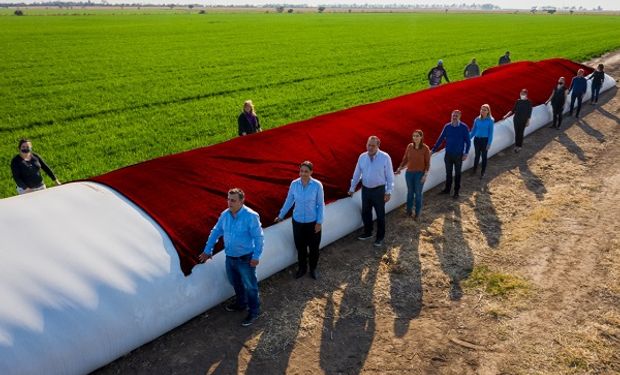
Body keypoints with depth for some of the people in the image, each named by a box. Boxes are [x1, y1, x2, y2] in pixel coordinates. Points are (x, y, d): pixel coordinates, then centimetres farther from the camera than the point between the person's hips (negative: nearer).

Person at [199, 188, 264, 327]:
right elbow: (215, 232, 8)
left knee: (249, 286, 8)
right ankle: (241, 303, 47)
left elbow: (258, 237, -18)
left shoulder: (251, 216, -22)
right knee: (235, 282, 24)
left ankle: (254, 311, 25)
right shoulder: (225, 214, -3)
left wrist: (256, 256, -19)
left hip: (245, 258, -6)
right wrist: (207, 250, 12)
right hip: (230, 257, 6)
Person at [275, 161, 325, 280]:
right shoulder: (294, 184, -10)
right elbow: (289, 201, 4)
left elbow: (320, 204, -8)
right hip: (297, 221, 2)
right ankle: (302, 268, 39)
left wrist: (319, 222, -8)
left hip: (313, 222, -2)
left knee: (313, 247, 14)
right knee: (300, 247, 16)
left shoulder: (317, 185, -17)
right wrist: (281, 215, 9)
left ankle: (313, 268, 38)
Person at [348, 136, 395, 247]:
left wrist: (388, 192, -11)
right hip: (365, 189, 4)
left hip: (379, 190, -4)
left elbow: (390, 176, -10)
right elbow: (357, 174, 7)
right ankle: (367, 233, 39)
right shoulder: (362, 157, -3)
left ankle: (380, 237, 26)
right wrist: (352, 188, 12)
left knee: (380, 215, 9)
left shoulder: (385, 157, -14)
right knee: (365, 213, 18)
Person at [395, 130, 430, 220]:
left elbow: (428, 163, -8)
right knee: (410, 192, 15)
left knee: (418, 194, 6)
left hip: (420, 174, -3)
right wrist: (400, 168, -6)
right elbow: (405, 159, 5)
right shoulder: (409, 146, -3)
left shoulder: (425, 148, -12)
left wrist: (425, 175, -14)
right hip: (409, 173, 3)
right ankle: (409, 210, 33)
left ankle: (417, 213, 20)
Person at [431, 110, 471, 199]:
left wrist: (466, 153, -11)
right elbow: (441, 139, 2)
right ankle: (447, 189, 29)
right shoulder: (447, 126, -4)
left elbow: (468, 141, -5)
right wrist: (433, 150, 0)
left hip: (458, 155, -2)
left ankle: (456, 191, 21)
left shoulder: (464, 127, -11)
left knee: (457, 174, 11)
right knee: (448, 173, 14)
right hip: (448, 154, 3)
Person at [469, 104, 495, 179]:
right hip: (477, 139, 3)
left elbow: (491, 133, -9)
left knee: (484, 156, 9)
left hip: (485, 140, -3)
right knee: (477, 155, 16)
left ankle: (482, 173, 22)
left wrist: (489, 143, -12)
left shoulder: (490, 120, -11)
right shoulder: (477, 119, -2)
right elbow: (473, 130, 6)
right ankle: (474, 169, 34)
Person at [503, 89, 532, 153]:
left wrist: (528, 121, -6)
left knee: (520, 133, 2)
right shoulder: (518, 101, 1)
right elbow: (513, 110, 7)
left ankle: (519, 146, 13)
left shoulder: (528, 102, -6)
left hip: (523, 120, -2)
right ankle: (516, 146, 16)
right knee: (516, 133, 6)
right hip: (516, 119, 2)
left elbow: (529, 112, -4)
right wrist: (506, 115, -2)